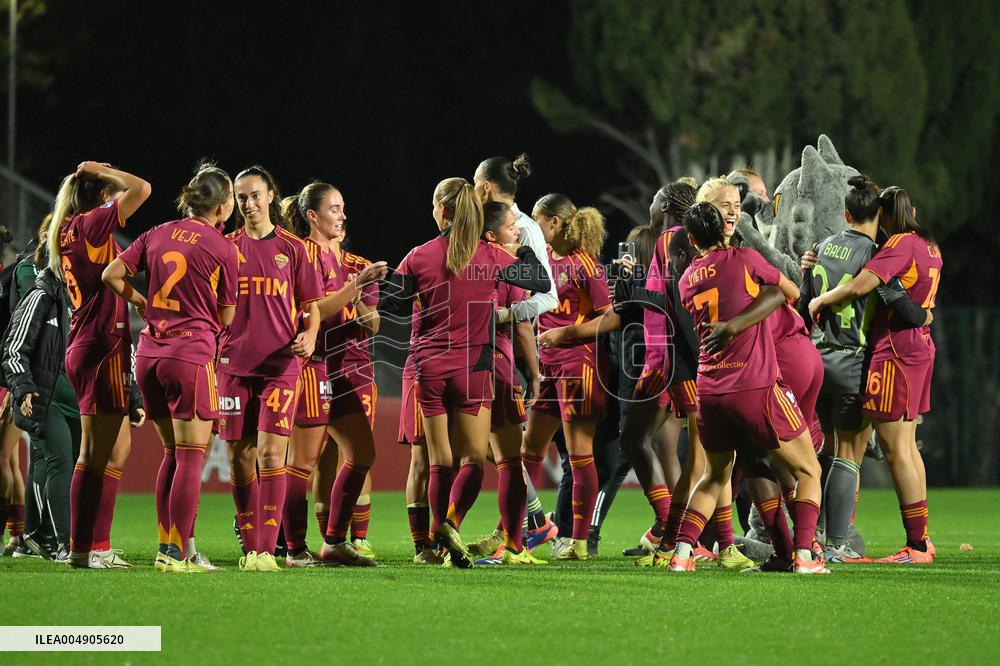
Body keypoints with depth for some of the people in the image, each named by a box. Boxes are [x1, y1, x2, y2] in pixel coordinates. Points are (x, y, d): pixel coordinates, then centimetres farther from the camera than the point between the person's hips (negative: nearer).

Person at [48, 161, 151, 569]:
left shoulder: (67, 231, 14)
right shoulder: (91, 225, -10)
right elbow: (140, 189, -15)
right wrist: (103, 172, -4)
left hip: (83, 348, 10)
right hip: (103, 348, -10)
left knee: (117, 448, 13)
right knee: (100, 453, -7)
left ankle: (86, 546, 13)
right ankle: (89, 549, -7)